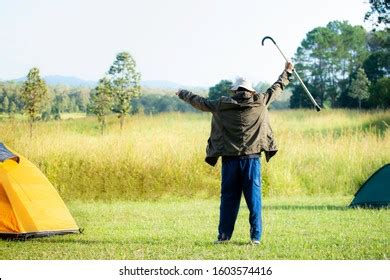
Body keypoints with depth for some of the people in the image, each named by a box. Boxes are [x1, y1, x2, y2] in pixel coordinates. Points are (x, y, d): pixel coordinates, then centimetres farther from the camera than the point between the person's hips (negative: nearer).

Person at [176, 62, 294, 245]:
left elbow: (199, 102, 15)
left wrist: (182, 94, 32)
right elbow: (277, 88, 17)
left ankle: (224, 235, 8)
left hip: (230, 159, 1)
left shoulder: (222, 105, 2)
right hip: (252, 158, 0)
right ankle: (255, 236, 1)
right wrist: (287, 72, 33)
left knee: (228, 198, 7)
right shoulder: (260, 102, 2)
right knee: (253, 198, 2)